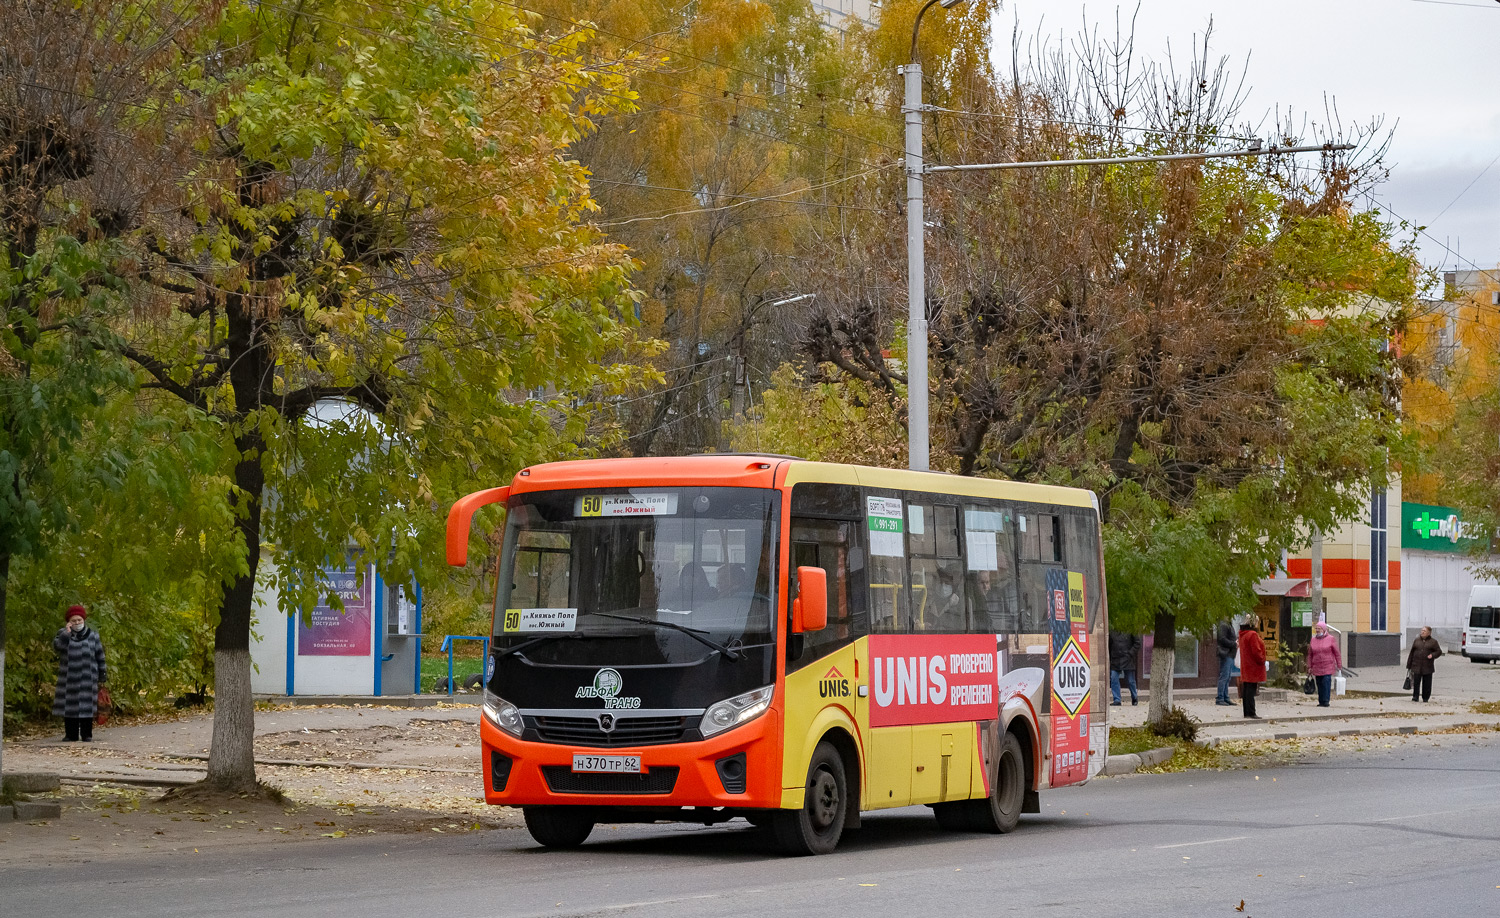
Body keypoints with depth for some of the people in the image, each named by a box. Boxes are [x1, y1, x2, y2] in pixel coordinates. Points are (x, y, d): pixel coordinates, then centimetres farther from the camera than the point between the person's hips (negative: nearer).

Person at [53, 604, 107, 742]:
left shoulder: (92, 635, 8)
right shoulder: (64, 634, 7)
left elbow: (100, 656, 10)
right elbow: (56, 646, -12)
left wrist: (102, 675, 7)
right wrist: (66, 634, -21)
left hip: (87, 678, -1)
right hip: (68, 678, 1)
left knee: (86, 706, -2)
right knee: (70, 705, 2)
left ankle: (87, 735, 3)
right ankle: (71, 734, 8)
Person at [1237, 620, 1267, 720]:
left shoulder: (1243, 635, 14)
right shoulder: (1252, 635, -16)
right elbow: (1256, 651, -21)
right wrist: (1261, 661, -8)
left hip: (1246, 667, 10)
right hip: (1253, 667, -10)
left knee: (1246, 691, 11)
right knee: (1251, 690, -9)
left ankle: (1247, 713, 15)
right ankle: (1250, 714, -10)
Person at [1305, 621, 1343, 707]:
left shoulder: (1331, 639, 1)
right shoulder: (1313, 640, 11)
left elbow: (1337, 654, 3)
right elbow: (1310, 655, 15)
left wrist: (1339, 665, 0)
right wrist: (1309, 667, 11)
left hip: (1328, 667, -4)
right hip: (1317, 667, 4)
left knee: (1326, 684, -11)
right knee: (1319, 685, 4)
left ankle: (1325, 702, -10)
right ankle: (1321, 702, 9)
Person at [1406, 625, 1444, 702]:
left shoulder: (1433, 642, 4)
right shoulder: (1417, 641, 12)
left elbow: (1439, 651, 4)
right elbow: (1411, 653, 13)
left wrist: (1432, 655, -17)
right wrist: (1409, 664, 10)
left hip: (1427, 667, -2)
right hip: (1417, 666, 2)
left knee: (1427, 683, 3)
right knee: (1416, 682, -2)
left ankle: (1425, 698, 13)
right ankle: (1415, 697, 6)